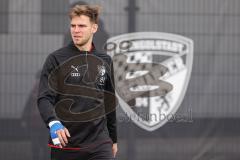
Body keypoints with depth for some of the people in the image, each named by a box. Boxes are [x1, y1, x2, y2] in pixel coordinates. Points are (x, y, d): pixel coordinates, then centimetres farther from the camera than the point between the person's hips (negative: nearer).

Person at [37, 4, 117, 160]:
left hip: (99, 144, 2)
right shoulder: (56, 59, -2)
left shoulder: (105, 61, 11)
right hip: (65, 145, -2)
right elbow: (44, 98, -12)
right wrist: (53, 122, -31)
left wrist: (113, 138, 21)